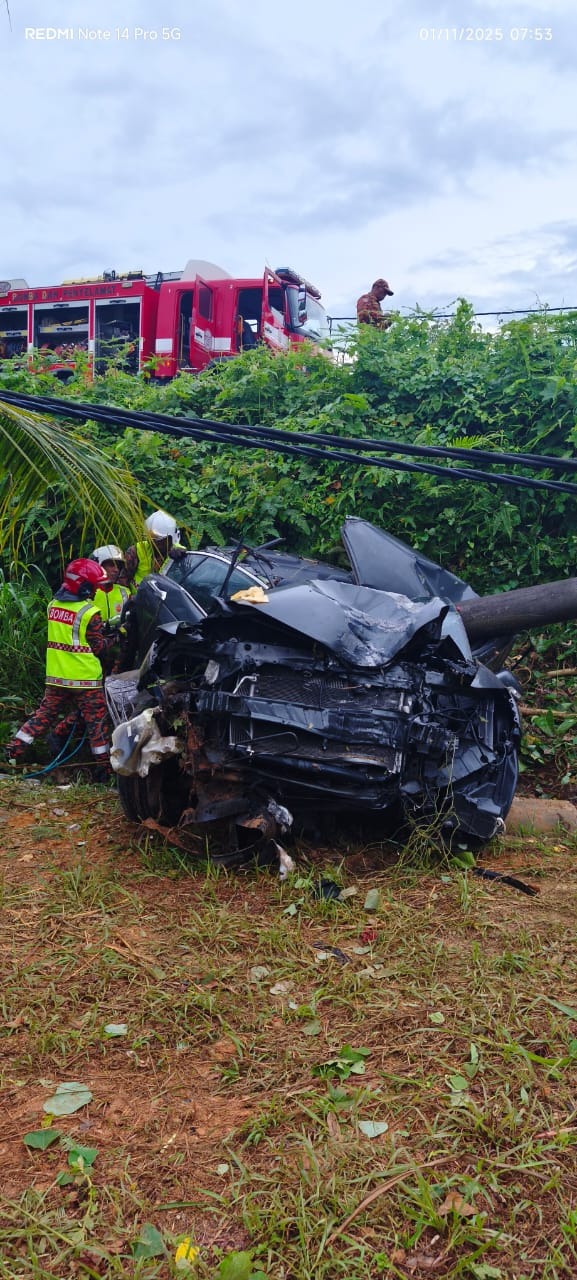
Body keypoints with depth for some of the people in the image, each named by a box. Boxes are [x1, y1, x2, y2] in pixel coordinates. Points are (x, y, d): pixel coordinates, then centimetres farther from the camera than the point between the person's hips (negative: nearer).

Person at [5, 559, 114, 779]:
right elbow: (98, 648, -11)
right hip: (84, 678, -6)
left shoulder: (53, 605, 5)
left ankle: (14, 750, 15)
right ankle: (105, 767, 7)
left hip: (56, 675, 6)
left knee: (45, 713, 17)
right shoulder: (89, 612, -15)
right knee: (97, 720, 3)